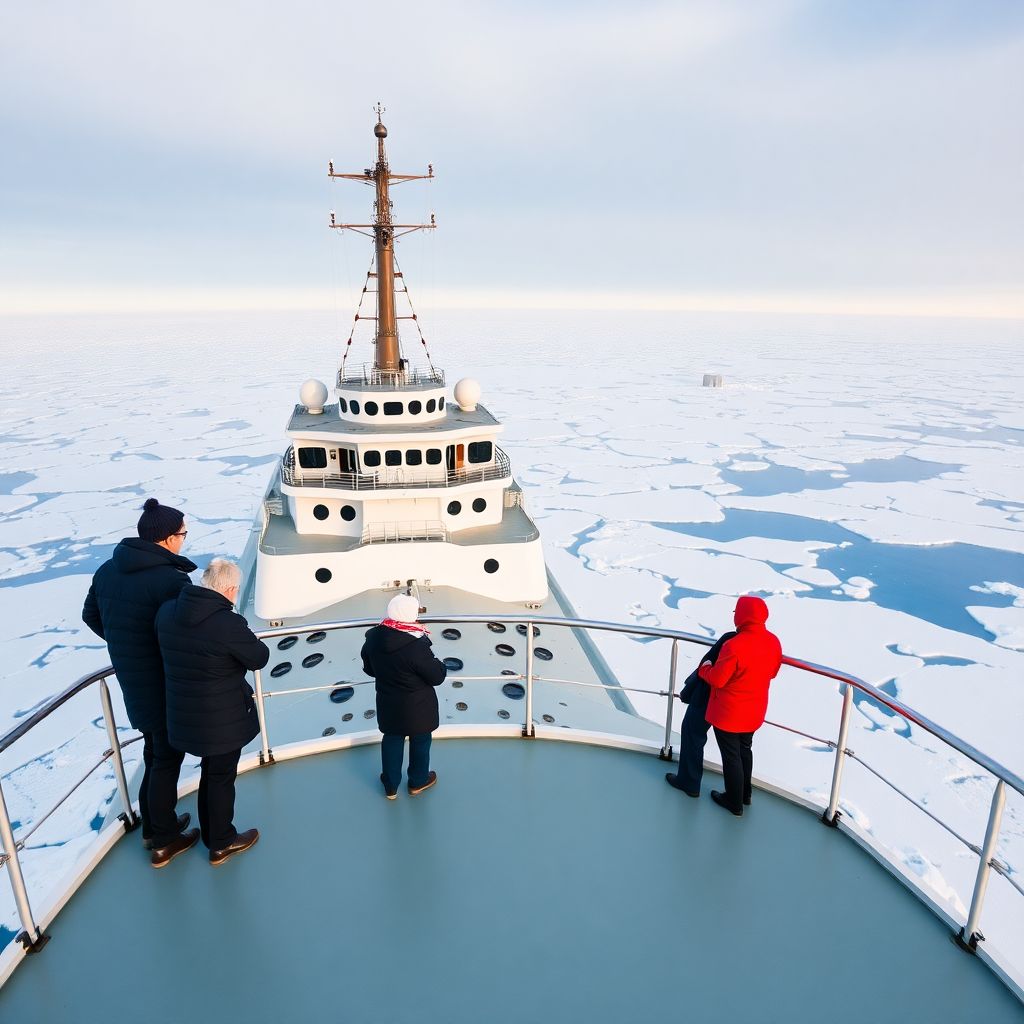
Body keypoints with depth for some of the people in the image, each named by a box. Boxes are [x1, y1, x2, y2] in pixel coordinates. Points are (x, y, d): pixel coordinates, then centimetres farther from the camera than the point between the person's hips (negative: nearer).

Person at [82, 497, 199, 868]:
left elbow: (91, 616, 13)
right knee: (167, 757, 10)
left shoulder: (108, 569, 0)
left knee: (154, 750, 24)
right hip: (166, 684, -8)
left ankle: (153, 824, 39)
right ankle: (164, 841, 24)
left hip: (130, 679, 8)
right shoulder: (172, 580, -27)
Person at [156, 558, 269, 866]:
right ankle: (222, 844, 33)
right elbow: (260, 658, -15)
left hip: (185, 715, 7)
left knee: (209, 773, 26)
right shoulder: (229, 624, -30)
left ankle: (210, 834, 44)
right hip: (224, 720, -7)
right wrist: (247, 638, 3)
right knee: (222, 779, 14)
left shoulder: (166, 612, -7)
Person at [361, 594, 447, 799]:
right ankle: (418, 781, 42)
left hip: (388, 704, 5)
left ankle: (390, 786, 40)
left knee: (392, 740, 24)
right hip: (417, 706, -4)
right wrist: (440, 665, -1)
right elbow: (437, 677, -23)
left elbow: (369, 669, 3)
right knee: (420, 741, 21)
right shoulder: (416, 645, -33)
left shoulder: (373, 638, -14)